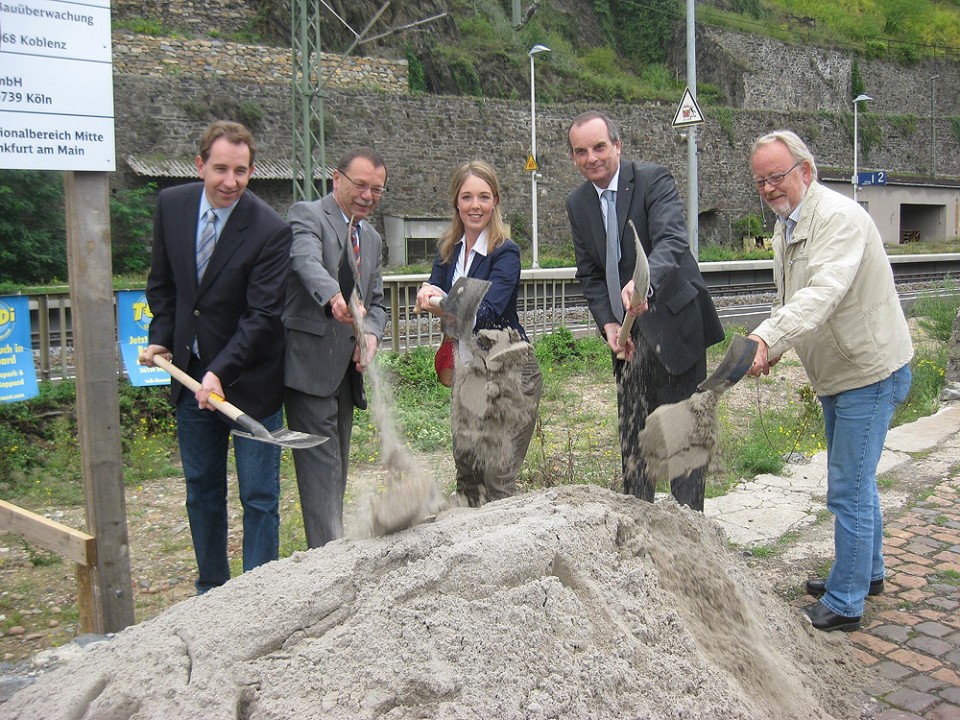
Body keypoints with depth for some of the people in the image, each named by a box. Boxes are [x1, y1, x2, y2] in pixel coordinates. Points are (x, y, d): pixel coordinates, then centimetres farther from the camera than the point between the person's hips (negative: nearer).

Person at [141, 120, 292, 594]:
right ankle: (210, 587, 33)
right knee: (201, 490, 17)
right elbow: (162, 282, 12)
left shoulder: (271, 230, -18)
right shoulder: (171, 205, -1)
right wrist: (162, 337, 2)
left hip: (249, 380, -5)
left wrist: (220, 372, -27)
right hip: (190, 373, 5)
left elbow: (262, 315, -20)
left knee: (259, 497, 3)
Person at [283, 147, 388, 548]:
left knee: (337, 466, 14)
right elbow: (307, 263, -27)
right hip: (310, 364, -8)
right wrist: (337, 298, -48)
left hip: (346, 367, 8)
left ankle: (331, 547, 25)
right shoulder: (307, 216, -6)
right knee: (321, 466, -9)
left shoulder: (371, 238, 18)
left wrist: (371, 333, -4)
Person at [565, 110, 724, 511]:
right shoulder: (577, 204, 6)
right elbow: (589, 275, 10)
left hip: (674, 323, -6)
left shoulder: (654, 180, -12)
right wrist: (608, 323, -7)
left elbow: (672, 241, -28)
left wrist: (643, 282, -49)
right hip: (628, 333, 6)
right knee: (632, 434, 12)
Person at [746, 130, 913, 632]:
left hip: (869, 373, -10)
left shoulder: (839, 217, -22)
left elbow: (824, 292, -37)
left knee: (848, 488, -5)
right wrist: (769, 343, 0)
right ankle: (867, 572, 39)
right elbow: (790, 298, 17)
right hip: (835, 375, 10)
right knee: (855, 481, 21)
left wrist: (769, 336, -49)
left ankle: (844, 604, 7)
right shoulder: (786, 226, 9)